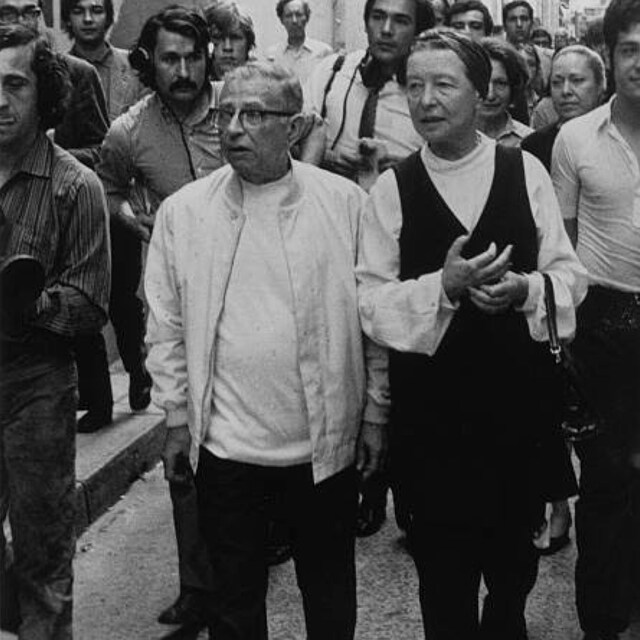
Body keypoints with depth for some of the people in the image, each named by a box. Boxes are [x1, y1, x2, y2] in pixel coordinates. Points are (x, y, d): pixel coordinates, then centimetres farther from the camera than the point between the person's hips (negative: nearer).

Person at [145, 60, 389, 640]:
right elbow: (167, 326, 4)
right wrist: (178, 419, 4)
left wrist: (375, 413, 0)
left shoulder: (345, 204, -5)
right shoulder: (183, 211, -1)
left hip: (327, 443, -1)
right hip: (224, 445, 1)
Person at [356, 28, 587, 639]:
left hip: (520, 394, 2)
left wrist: (524, 289, -20)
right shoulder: (392, 188, -5)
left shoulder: (525, 170, -2)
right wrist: (443, 287, -24)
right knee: (444, 568, 10)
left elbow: (569, 274, 0)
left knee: (513, 551, 22)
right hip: (430, 404, -2)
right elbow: (370, 302, -9)